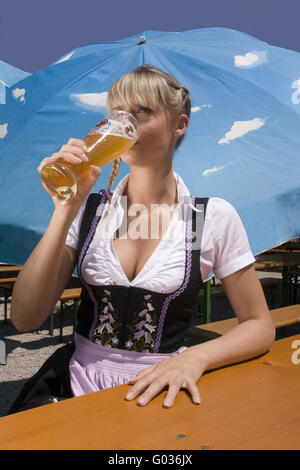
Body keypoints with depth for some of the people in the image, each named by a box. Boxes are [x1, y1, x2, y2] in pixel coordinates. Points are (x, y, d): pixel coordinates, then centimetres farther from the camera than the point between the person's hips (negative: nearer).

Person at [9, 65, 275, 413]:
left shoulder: (214, 217, -5)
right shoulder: (88, 208, 0)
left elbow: (260, 326, 1)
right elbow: (24, 319, -9)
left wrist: (196, 357, -18)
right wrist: (66, 211, -17)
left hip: (159, 393, -1)